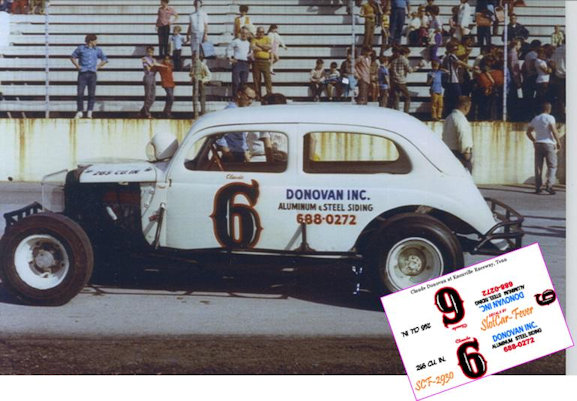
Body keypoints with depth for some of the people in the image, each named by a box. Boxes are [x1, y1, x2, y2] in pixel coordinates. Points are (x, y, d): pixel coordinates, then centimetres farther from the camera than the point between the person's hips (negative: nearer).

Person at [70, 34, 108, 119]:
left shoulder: (97, 50, 11)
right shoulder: (81, 48, 4)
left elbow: (104, 59, 22)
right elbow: (73, 57, 14)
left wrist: (98, 66, 10)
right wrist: (77, 66, 2)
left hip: (92, 74, 2)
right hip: (82, 73, -2)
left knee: (92, 94, -3)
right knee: (80, 93, -6)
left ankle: (89, 112, 1)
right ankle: (80, 111, 3)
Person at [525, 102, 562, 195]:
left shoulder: (535, 119, 12)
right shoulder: (550, 118, -7)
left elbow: (528, 132, 16)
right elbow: (554, 131, -16)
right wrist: (558, 142, -6)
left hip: (538, 144, 5)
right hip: (549, 144, -5)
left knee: (538, 166, 5)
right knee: (552, 166, -2)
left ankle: (538, 187, 1)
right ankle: (549, 185, -16)